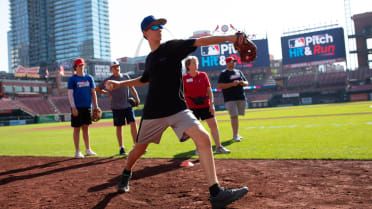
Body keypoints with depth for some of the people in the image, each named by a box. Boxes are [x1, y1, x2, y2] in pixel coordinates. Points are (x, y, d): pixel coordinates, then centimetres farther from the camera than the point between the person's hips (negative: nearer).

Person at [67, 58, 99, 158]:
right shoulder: (72, 79, -2)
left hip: (87, 107, 4)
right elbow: (70, 93, -7)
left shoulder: (89, 78, 10)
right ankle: (77, 151, 8)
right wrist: (73, 107, -15)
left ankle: (88, 149, 18)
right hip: (77, 107, -4)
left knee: (86, 128, 11)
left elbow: (93, 92, 11)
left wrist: (96, 106, 6)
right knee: (77, 129, 2)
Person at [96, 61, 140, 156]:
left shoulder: (126, 76, 6)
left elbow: (132, 88, 11)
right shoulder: (108, 80, -2)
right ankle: (121, 148, 14)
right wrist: (108, 92, 0)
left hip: (128, 105, 2)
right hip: (116, 107, -2)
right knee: (119, 127, 4)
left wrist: (136, 98, 0)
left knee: (133, 124, -5)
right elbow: (97, 89, 5)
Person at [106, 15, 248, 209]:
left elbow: (200, 41, -16)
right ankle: (126, 175, 47)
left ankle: (216, 193, -21)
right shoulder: (149, 59, 10)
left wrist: (229, 38, -26)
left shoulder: (172, 47, -3)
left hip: (178, 109, -3)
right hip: (153, 113, 4)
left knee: (203, 138, -23)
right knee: (139, 148, 15)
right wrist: (119, 83, 22)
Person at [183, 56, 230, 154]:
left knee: (214, 125, 1)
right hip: (192, 107, -2)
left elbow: (209, 90, 3)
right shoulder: (184, 78, -4)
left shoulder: (203, 75, 2)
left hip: (206, 105, 2)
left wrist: (212, 104, -4)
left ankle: (219, 147, 11)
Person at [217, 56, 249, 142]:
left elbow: (246, 83, 21)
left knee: (236, 116, 11)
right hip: (230, 99, -5)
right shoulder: (223, 73, -2)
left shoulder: (239, 72, 17)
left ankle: (236, 134, 21)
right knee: (234, 116, -11)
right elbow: (219, 86, -13)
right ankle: (235, 135, -7)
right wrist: (232, 84, -20)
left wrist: (243, 83, -3)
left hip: (241, 97, 6)